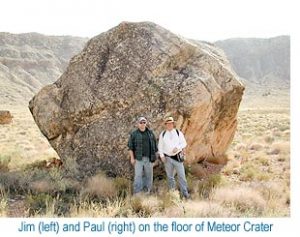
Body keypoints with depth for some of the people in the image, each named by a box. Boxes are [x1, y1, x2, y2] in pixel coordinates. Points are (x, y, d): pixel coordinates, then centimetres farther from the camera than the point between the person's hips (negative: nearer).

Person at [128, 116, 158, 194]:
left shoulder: (150, 133, 7)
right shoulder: (134, 134, -1)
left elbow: (154, 144, 12)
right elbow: (130, 146, -1)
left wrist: (154, 156, 8)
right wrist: (132, 158, -7)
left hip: (148, 158, 3)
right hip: (138, 159, -3)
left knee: (149, 175, 7)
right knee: (138, 175, -7)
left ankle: (148, 192, 18)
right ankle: (137, 194, -4)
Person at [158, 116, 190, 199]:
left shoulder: (178, 133, 2)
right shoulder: (162, 134, 6)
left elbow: (184, 143, 1)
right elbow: (160, 146, 9)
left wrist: (177, 147, -16)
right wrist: (162, 156, -2)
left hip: (177, 157, -1)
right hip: (167, 158, 2)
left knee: (181, 175, -6)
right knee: (170, 176, 9)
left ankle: (185, 193, -2)